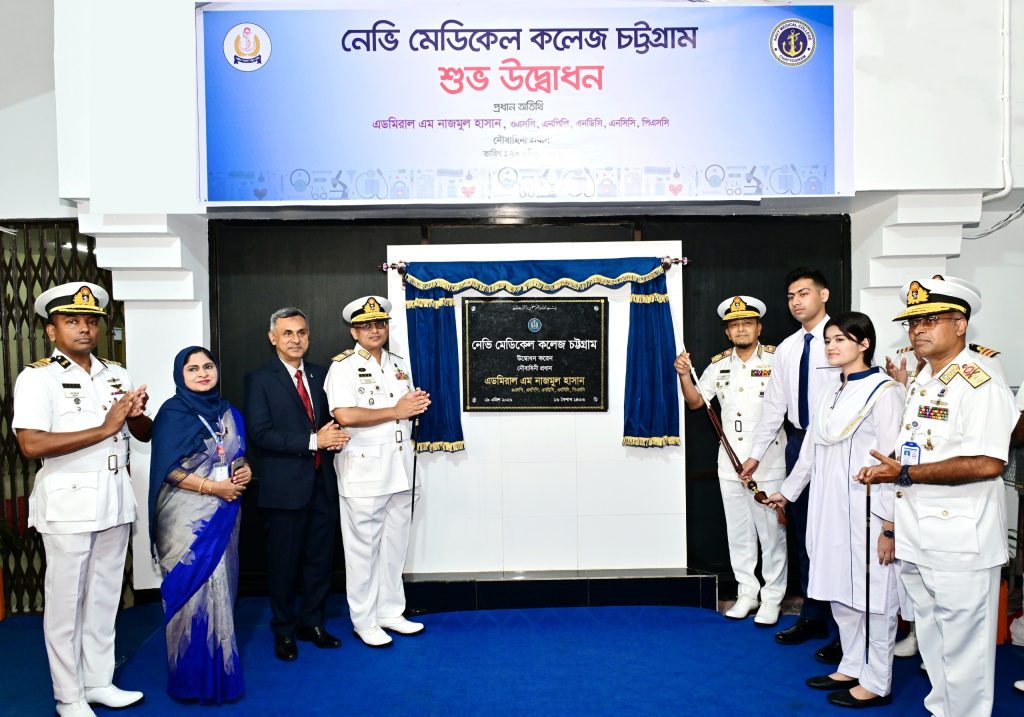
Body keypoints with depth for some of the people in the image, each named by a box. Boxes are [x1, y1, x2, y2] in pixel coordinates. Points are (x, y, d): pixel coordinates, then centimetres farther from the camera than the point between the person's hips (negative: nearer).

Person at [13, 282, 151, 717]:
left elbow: (145, 434, 13)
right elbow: (31, 444, -21)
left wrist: (136, 415, -9)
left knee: (104, 598, 15)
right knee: (66, 603, 6)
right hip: (68, 504, -5)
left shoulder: (116, 375, 9)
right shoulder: (38, 378, -8)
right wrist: (104, 428, -21)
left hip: (114, 500, 6)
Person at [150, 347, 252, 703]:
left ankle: (219, 666, 24)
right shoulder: (173, 412, -7)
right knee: (194, 587, -2)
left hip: (224, 514, 6)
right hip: (188, 516, -5)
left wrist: (245, 470, -3)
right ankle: (197, 674, 11)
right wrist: (213, 487, -17)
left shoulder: (228, 412, 10)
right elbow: (168, 468, -13)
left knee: (219, 585, 11)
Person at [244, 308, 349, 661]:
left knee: (319, 559, 13)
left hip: (323, 483, 5)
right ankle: (284, 631, 25)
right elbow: (259, 435, -15)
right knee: (284, 562, 8)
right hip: (285, 486, -4)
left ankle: (312, 622, 30)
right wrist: (313, 441, -19)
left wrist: (335, 435, -8)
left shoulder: (320, 374, 10)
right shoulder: (259, 380, -6)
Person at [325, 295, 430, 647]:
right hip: (363, 471, -6)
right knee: (363, 548, 3)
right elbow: (345, 416, -21)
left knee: (395, 545, 14)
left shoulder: (399, 364, 14)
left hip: (400, 470, 7)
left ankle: (390, 611, 27)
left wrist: (417, 405, -2)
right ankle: (364, 621, 17)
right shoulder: (343, 366, -8)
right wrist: (396, 411, -15)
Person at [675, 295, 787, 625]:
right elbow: (695, 401, 7)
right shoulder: (718, 364, 8)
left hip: (768, 461, -4)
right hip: (729, 461, 4)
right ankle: (747, 592, 26)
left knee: (772, 532, 4)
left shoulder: (776, 359, -5)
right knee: (738, 532, 13)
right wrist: (684, 375, -9)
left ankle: (772, 598, 18)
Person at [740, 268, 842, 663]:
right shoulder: (787, 348, 11)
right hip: (799, 440, 7)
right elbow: (774, 404, 14)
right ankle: (813, 616, 27)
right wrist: (756, 452, 13)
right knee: (804, 532, 13)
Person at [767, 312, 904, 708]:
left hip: (867, 509, -7)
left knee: (871, 597, 4)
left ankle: (876, 683, 18)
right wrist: (787, 491, 27)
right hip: (829, 508, 8)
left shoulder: (885, 392, -11)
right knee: (839, 592, 15)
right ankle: (851, 667, 30)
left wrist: (890, 526, -17)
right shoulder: (831, 393, 12)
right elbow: (811, 449, 21)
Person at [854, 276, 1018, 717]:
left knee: (962, 646, 3)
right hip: (915, 538, 9)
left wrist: (906, 473, -21)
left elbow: (987, 464, -23)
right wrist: (886, 470, 5)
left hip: (960, 543, -9)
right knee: (932, 642, 20)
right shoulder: (921, 383, 14)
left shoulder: (980, 383, -14)